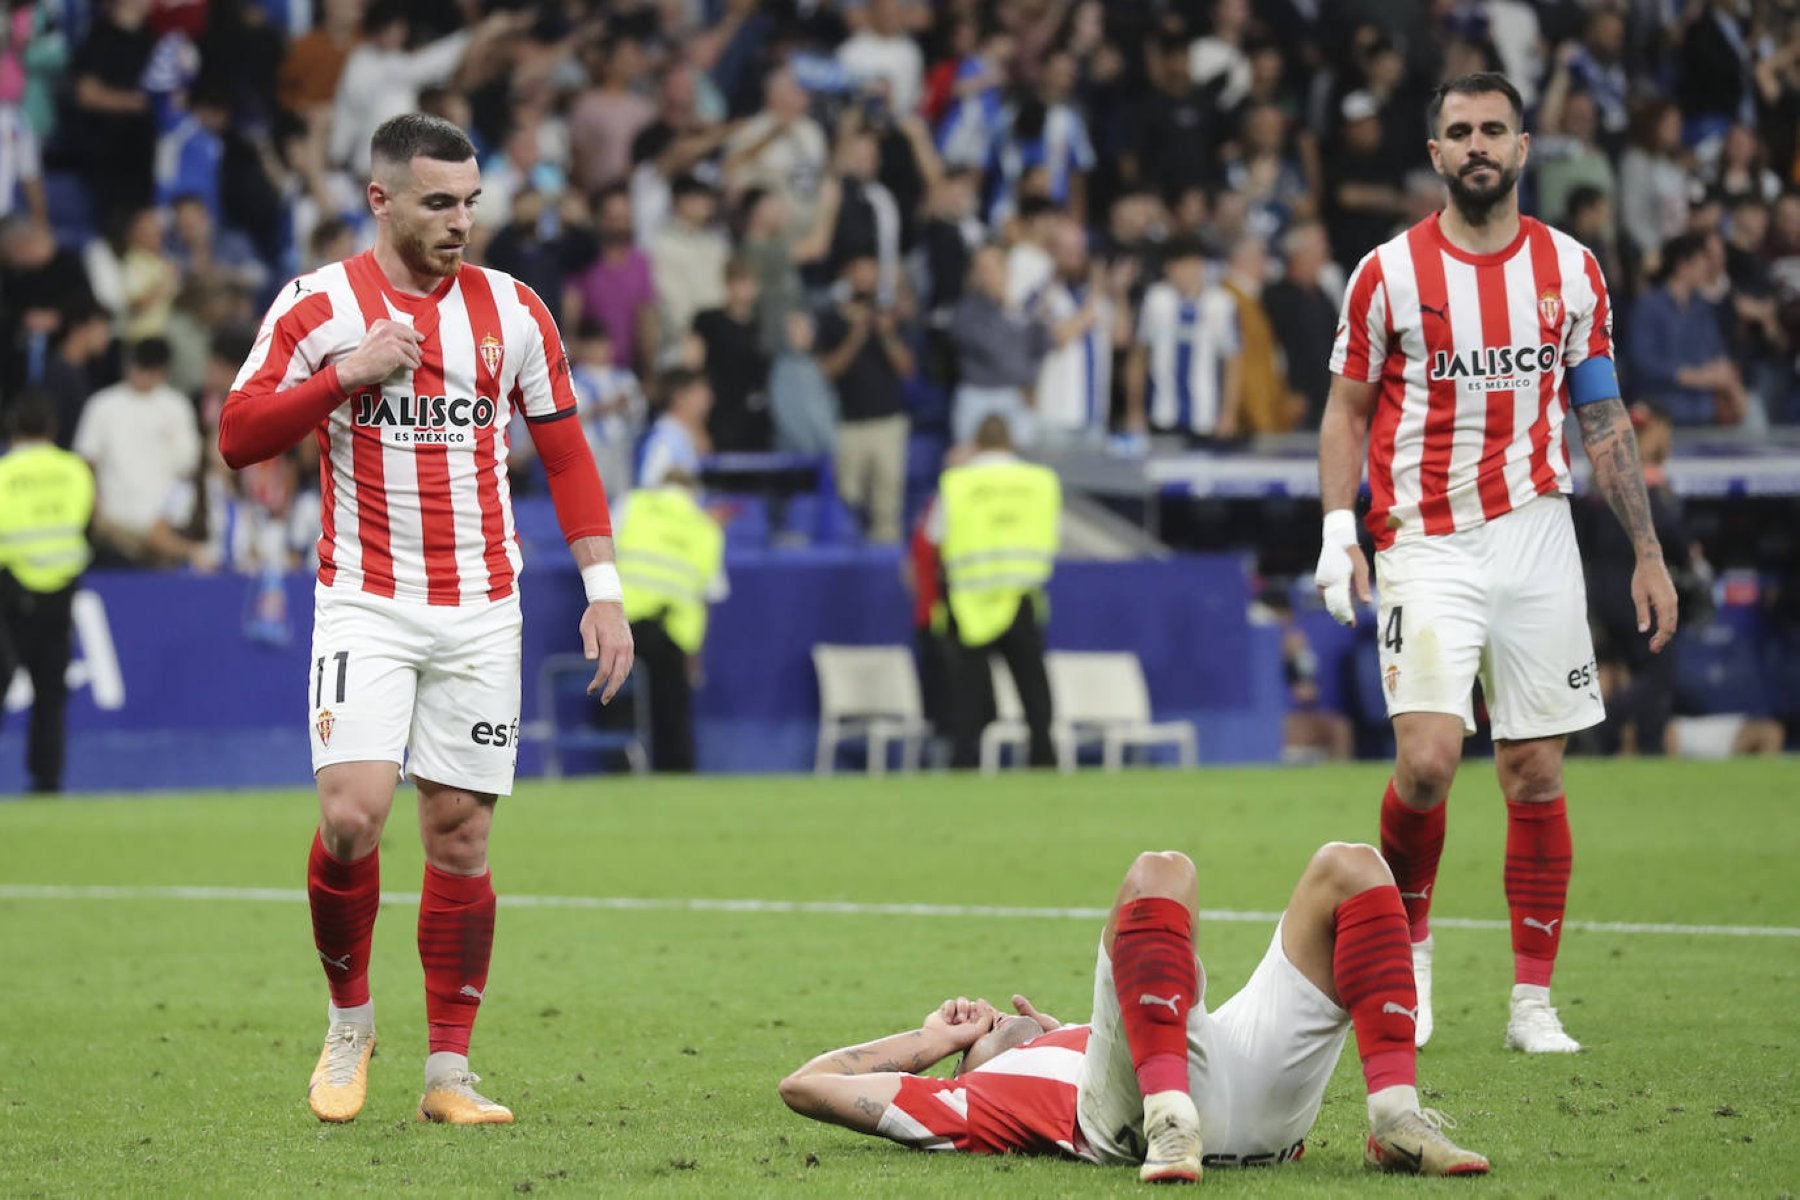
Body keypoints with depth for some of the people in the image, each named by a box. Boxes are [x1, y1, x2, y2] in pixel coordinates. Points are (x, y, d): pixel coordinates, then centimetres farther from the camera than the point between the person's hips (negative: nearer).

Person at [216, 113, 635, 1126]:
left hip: (480, 613, 2)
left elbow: (566, 454, 12)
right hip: (366, 605, -2)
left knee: (461, 835, 1)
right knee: (353, 813, -16)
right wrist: (347, 375, -16)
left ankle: (449, 1071, 7)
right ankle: (350, 1023, 7)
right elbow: (239, 435, -3)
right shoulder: (318, 306, -1)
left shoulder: (512, 310, 6)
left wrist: (603, 590, 5)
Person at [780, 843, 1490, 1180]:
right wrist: (936, 1036, 40)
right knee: (1159, 875, -21)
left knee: (1351, 869, 1)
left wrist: (1069, 1037, 42)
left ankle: (1397, 1122, -21)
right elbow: (805, 1086, 27)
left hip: (1263, 1096, 6)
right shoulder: (967, 1095, 32)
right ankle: (1170, 1126, -41)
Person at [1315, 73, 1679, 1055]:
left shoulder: (1571, 270, 7)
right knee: (1428, 759, -17)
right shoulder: (1390, 272, 0)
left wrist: (1648, 553, 10)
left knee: (1536, 773, 1)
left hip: (1537, 537, 2)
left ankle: (1533, 1002, 8)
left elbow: (1602, 419, 13)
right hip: (1426, 543, -2)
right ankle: (1406, 935, 10)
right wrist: (1337, 525, -7)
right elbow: (1348, 408, 7)